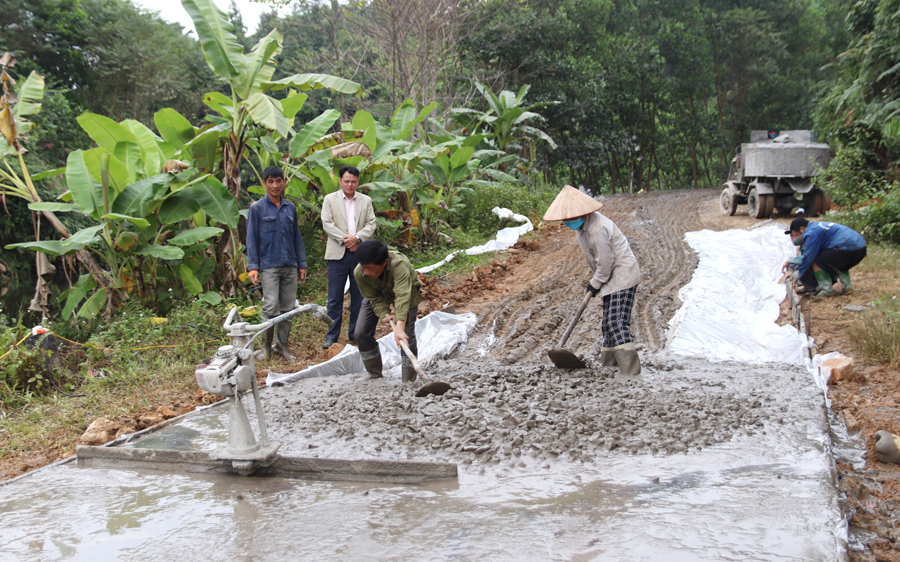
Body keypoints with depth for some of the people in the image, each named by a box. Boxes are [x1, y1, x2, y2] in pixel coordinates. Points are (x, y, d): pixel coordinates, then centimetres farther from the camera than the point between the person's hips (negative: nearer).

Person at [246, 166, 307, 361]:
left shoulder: (290, 207, 12)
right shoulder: (257, 208, 2)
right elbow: (252, 239, 0)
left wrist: (302, 264, 13)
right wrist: (252, 266, -7)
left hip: (290, 266, 4)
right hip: (269, 266, -4)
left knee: (288, 308, 5)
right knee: (271, 307, -9)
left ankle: (282, 345, 15)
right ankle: (266, 347, 5)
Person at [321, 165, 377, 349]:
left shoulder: (366, 201, 11)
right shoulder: (330, 199, 6)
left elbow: (371, 224, 4)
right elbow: (327, 224, -3)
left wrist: (357, 237, -13)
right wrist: (345, 240, -12)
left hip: (360, 253, 2)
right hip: (337, 254, -2)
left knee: (359, 296, 6)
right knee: (335, 297, -1)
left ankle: (355, 333, 16)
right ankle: (332, 336, 6)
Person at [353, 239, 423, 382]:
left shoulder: (399, 265, -45)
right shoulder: (359, 273, -30)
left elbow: (402, 296, -52)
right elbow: (375, 299, -20)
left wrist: (400, 327, -61)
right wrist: (385, 315, -37)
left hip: (407, 290, -4)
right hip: (377, 294, 4)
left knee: (406, 335, -17)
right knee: (361, 333, -6)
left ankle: (409, 381, -6)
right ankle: (375, 374, 12)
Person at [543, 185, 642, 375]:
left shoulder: (597, 230, -27)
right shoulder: (582, 224, 5)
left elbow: (605, 262, -22)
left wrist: (596, 283, -9)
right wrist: (597, 280, 17)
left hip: (622, 276, -10)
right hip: (612, 277, 11)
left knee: (617, 322, -17)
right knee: (609, 321, 15)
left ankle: (630, 369, -19)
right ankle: (609, 361, 26)